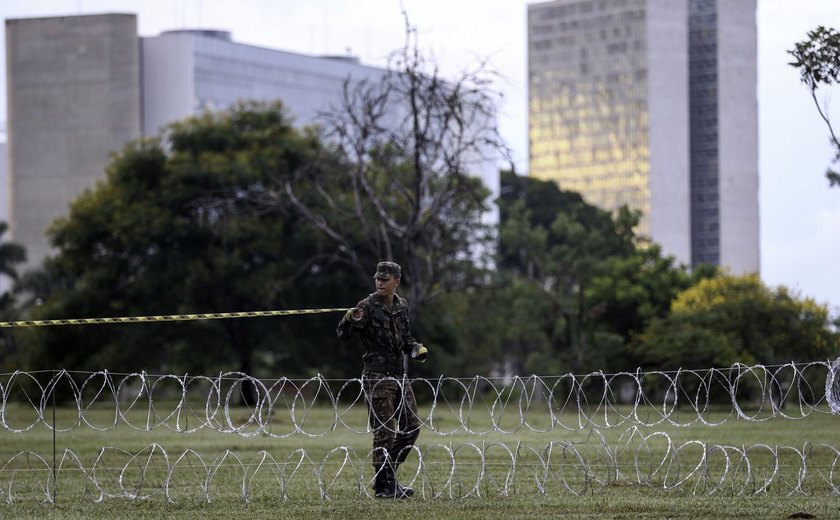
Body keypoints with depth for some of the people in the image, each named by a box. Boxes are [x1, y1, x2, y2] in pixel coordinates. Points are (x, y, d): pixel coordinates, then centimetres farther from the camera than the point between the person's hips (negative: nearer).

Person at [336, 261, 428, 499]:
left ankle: (387, 473, 22)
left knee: (411, 427, 9)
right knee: (385, 432, -8)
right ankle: (383, 485, -1)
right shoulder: (367, 307, -10)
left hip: (399, 374, 7)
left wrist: (415, 348, 3)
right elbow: (343, 335, -16)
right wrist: (349, 320, -38)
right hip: (377, 375, -7)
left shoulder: (402, 306, 10)